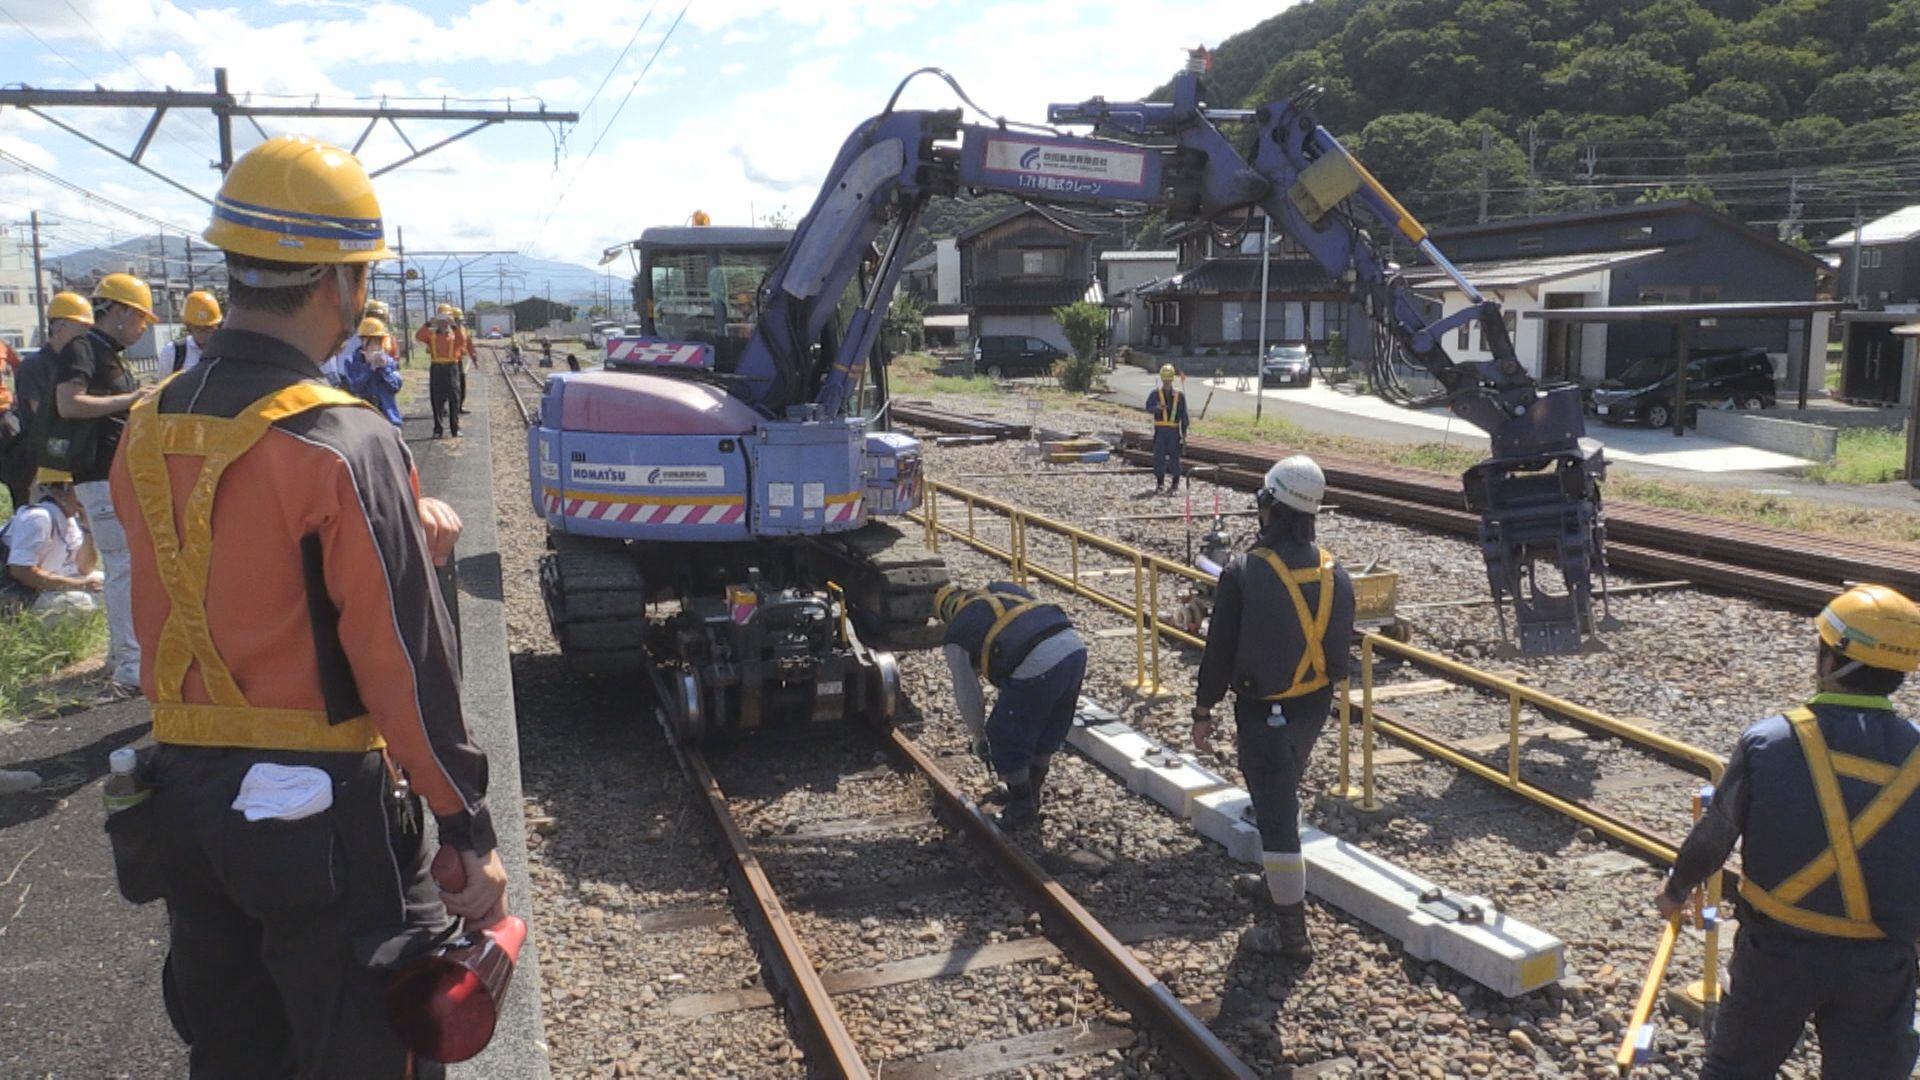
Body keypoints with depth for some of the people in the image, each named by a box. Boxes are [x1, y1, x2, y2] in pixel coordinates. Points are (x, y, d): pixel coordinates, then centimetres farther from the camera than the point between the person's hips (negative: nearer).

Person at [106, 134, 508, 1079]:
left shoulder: (148, 431, 2)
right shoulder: (344, 442, -20)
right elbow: (406, 663, -20)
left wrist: (395, 542, 13)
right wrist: (471, 834, -12)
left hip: (181, 800, 7)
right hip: (320, 813, -7)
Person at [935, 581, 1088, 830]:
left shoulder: (956, 638, 15)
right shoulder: (1002, 588, 28)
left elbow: (967, 694, 21)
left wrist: (979, 737, 37)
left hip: (1038, 665, -7)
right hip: (1075, 646, 7)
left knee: (1005, 740, 16)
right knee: (1048, 730, 28)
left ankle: (1022, 809, 29)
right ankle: (1031, 795, 45)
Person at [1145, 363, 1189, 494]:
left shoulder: (1179, 396, 6)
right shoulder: (1155, 394, 5)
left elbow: (1184, 416, 8)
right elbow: (1149, 408, -9)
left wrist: (1184, 433, 3)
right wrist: (1157, 407, -31)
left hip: (1174, 430, 0)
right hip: (1160, 430, 0)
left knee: (1174, 456, 2)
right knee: (1159, 456, -2)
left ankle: (1175, 482, 15)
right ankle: (1159, 483, 5)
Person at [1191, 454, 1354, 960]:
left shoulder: (1243, 574, -21)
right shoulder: (1335, 573, -3)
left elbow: (1219, 652, -15)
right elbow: (1339, 649, 7)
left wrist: (1203, 712, -4)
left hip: (1264, 710, -6)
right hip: (1315, 706, 6)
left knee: (1276, 813, 0)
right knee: (1283, 794, 27)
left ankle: (1289, 929, 6)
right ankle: (1281, 881, 45)